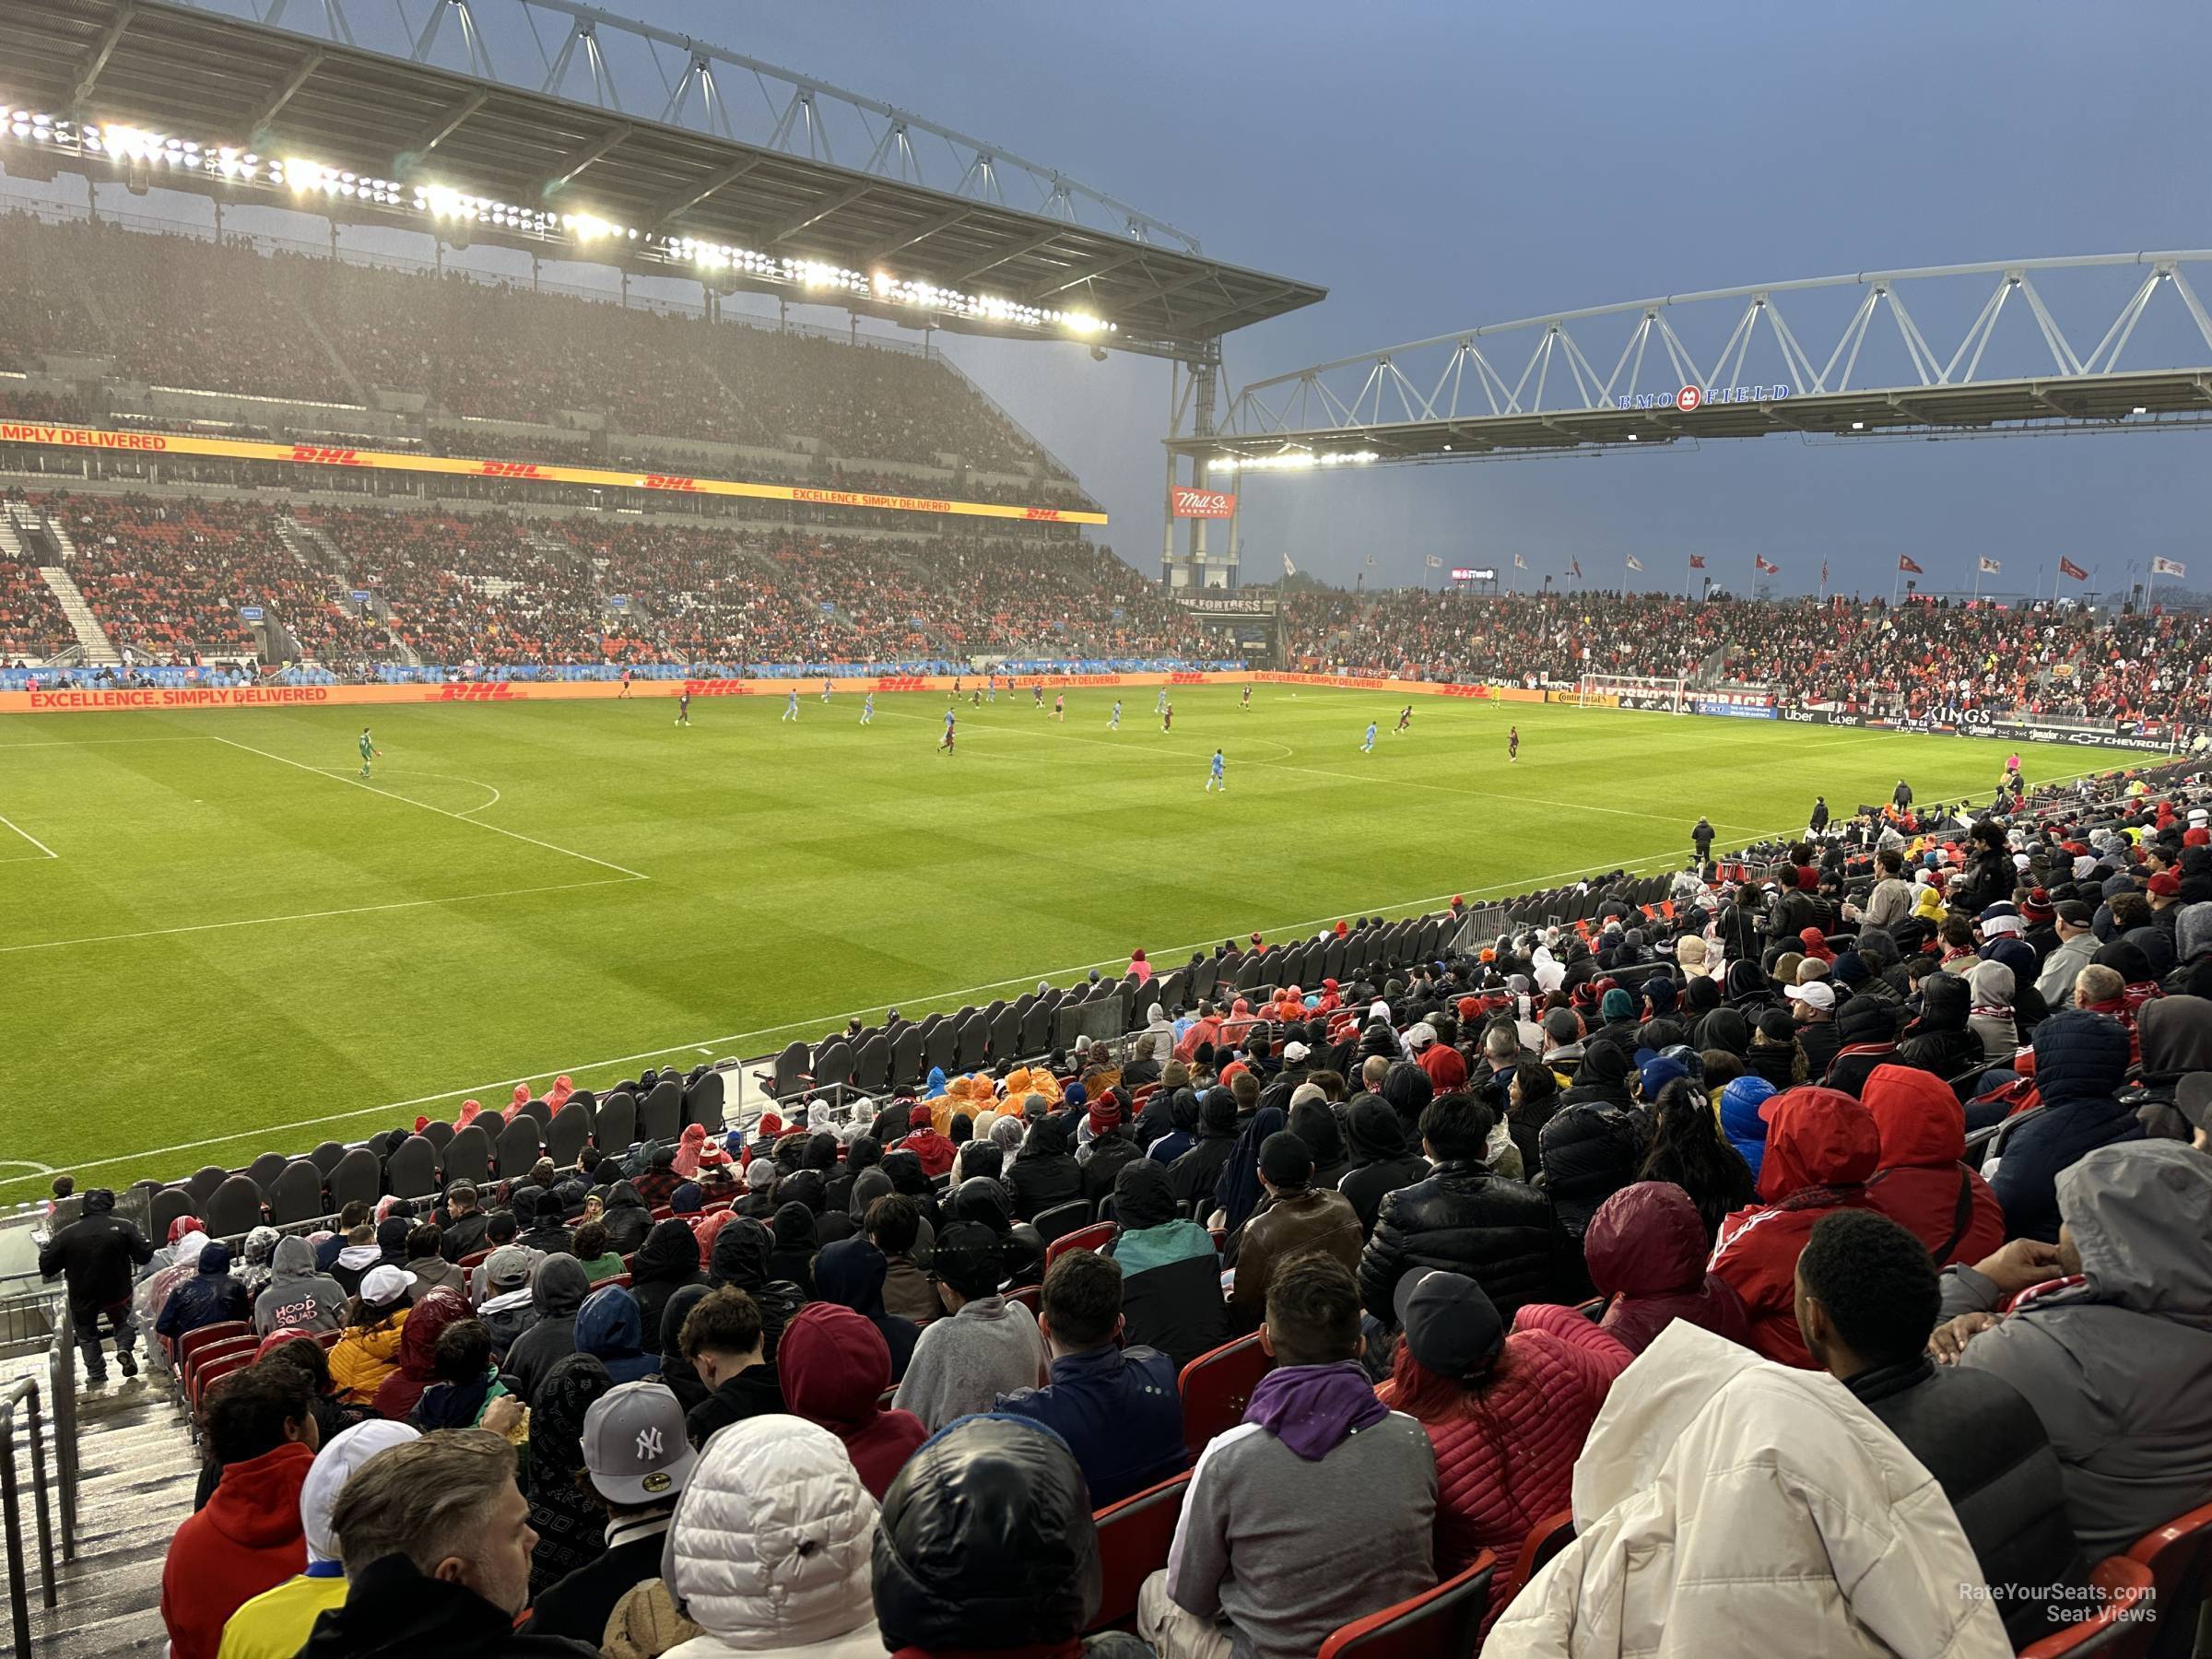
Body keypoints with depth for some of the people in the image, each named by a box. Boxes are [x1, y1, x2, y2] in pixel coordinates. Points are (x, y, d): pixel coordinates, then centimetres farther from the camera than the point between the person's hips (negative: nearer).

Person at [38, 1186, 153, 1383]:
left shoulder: (66, 1234, -11)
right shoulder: (124, 1227, -14)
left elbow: (46, 1267, -3)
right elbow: (144, 1256, -12)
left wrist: (47, 1244, 14)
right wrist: (139, 1237, 7)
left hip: (82, 1297, 0)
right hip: (117, 1292, 0)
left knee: (87, 1335, 22)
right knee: (123, 1322, 24)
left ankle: (96, 1374, 21)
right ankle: (124, 1348, -3)